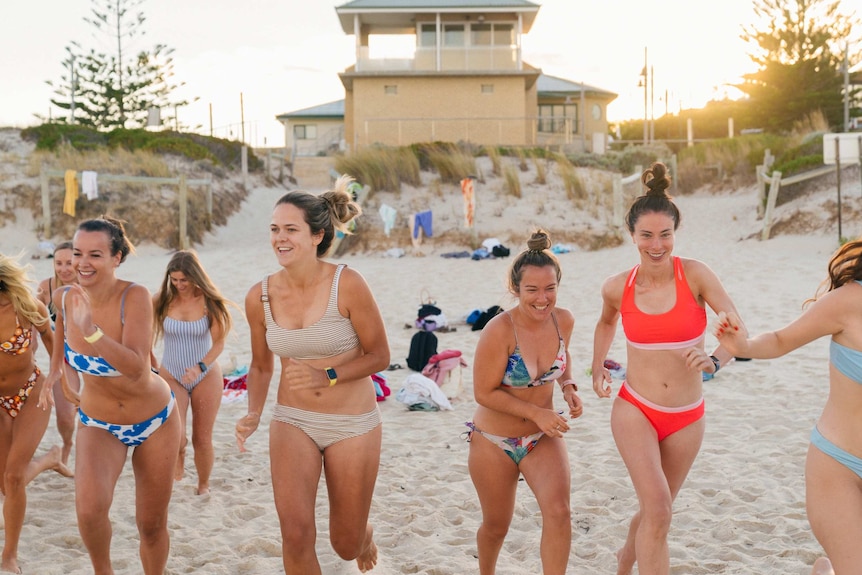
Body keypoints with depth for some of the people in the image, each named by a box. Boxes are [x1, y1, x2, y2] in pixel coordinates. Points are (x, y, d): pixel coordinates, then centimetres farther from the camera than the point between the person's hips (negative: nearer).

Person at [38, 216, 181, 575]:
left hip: (155, 421, -2)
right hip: (98, 424, 2)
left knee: (152, 525, 10)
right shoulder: (65, 297, -13)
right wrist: (55, 367, 15)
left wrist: (91, 331, -46)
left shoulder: (135, 297, -25)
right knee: (89, 509, -25)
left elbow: (136, 367, -36)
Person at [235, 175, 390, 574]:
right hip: (293, 421, 2)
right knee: (296, 534, -15)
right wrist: (254, 413, -8)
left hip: (352, 424, -2)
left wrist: (328, 376, -24)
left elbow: (379, 356, -10)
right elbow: (260, 366, 8)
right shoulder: (259, 297, -7)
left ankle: (364, 533, 50)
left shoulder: (347, 285, -18)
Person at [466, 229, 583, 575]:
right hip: (494, 442, -3)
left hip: (543, 438, 3)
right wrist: (536, 412, -26)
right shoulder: (499, 330, -27)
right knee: (497, 526, 16)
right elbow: (485, 393, -21)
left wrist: (568, 387, -8)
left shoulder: (564, 320, -11)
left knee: (559, 512, -19)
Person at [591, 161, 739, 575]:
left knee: (655, 510, 18)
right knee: (658, 511, -18)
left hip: (686, 418, 1)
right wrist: (597, 367, 10)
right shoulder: (617, 288, -6)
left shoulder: (695, 275, -12)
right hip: (635, 410, -1)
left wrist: (714, 360, -35)